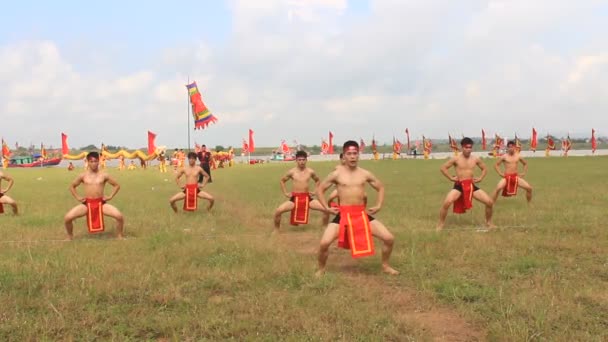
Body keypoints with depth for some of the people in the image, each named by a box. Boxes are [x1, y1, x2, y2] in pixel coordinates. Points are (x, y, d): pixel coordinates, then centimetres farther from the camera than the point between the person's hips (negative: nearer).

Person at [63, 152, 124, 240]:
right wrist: (77, 197, 7)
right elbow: (72, 186, 17)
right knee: (67, 218, -16)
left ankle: (120, 237, 5)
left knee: (119, 217, -22)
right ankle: (70, 237, 14)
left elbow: (117, 185, 12)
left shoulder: (104, 175, 1)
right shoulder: (83, 175, 3)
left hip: (101, 203, -1)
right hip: (86, 204, 1)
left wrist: (110, 196, 2)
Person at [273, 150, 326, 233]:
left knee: (326, 209, -14)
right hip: (294, 198, -1)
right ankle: (276, 230, 3)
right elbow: (282, 181, 15)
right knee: (278, 211, -22)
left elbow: (317, 180, 21)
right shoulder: (292, 172, -3)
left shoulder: (310, 171, 0)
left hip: (307, 198, 1)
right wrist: (285, 193, 7)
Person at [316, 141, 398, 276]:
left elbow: (381, 187, 20)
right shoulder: (337, 173, -1)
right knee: (324, 243, -20)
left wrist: (378, 206, 10)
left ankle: (385, 266, 20)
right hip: (343, 214, -2)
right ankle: (321, 269, 9)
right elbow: (320, 189, 7)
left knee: (389, 238, -6)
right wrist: (327, 208, 0)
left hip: (362, 214, 2)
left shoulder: (365, 174, 5)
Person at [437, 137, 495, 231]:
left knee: (490, 202, -7)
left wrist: (480, 178, 7)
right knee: (447, 203, -28)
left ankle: (489, 222, 20)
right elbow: (443, 168, 0)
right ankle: (440, 224, -7)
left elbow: (484, 169, 22)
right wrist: (451, 178, -5)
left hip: (472, 186, 3)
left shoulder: (476, 159, 4)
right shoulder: (456, 159, -6)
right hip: (459, 186, -3)